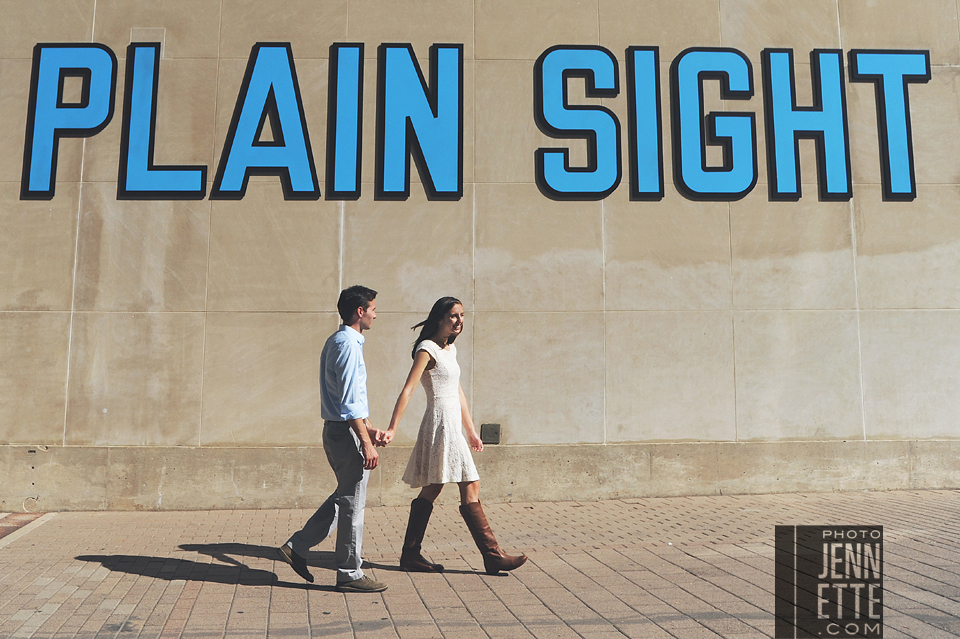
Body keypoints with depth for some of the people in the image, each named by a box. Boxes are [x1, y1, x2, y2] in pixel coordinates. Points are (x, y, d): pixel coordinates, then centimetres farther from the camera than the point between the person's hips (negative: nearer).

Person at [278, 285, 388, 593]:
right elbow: (350, 402, -22)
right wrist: (366, 443, -21)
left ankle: (297, 547, 23)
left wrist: (369, 428, 22)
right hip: (347, 432, -10)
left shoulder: (335, 342, 15)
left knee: (344, 497, 20)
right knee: (352, 503, 1)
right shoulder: (349, 344, -17)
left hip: (335, 430, 10)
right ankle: (350, 574, 12)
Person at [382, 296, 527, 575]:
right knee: (470, 489, -7)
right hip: (441, 422, -9)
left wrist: (471, 430, 23)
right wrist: (392, 429, -22)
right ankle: (493, 556, -1)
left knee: (430, 492, 11)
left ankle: (411, 555, 18)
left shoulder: (450, 349, 16)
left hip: (452, 424, 9)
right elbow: (407, 390, -16)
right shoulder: (427, 349, -10)